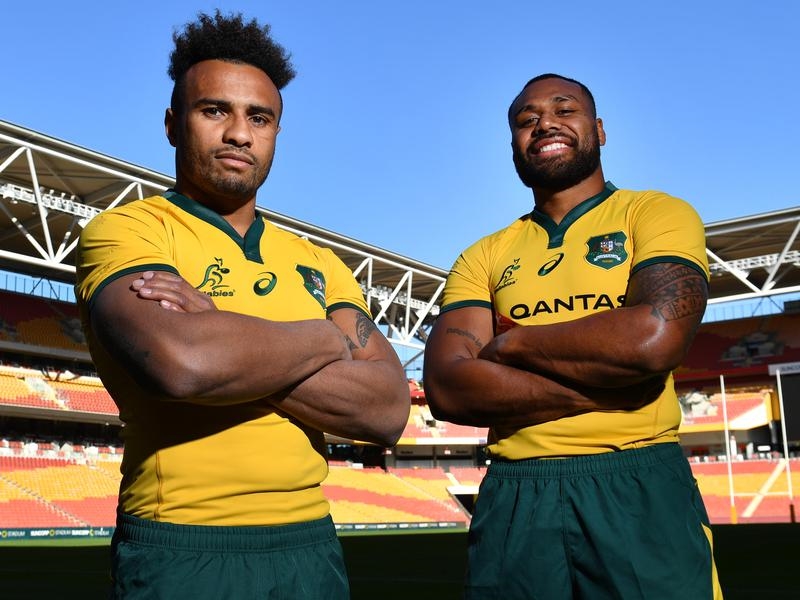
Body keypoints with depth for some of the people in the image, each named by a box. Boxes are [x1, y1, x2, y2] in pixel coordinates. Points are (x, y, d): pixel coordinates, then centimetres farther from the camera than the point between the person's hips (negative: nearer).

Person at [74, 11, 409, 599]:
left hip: (310, 545, 5)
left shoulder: (318, 264, 8)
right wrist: (327, 338, -10)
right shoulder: (125, 231, -6)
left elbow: (389, 410, -6)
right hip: (179, 552, -4)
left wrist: (219, 335, -15)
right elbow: (178, 362, -27)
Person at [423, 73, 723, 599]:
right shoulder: (483, 259, 10)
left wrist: (511, 343, -5)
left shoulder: (657, 214, 2)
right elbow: (447, 389, -5)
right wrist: (610, 384, -13)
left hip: (639, 492, -3)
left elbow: (655, 338, -17)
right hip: (513, 500, 3)